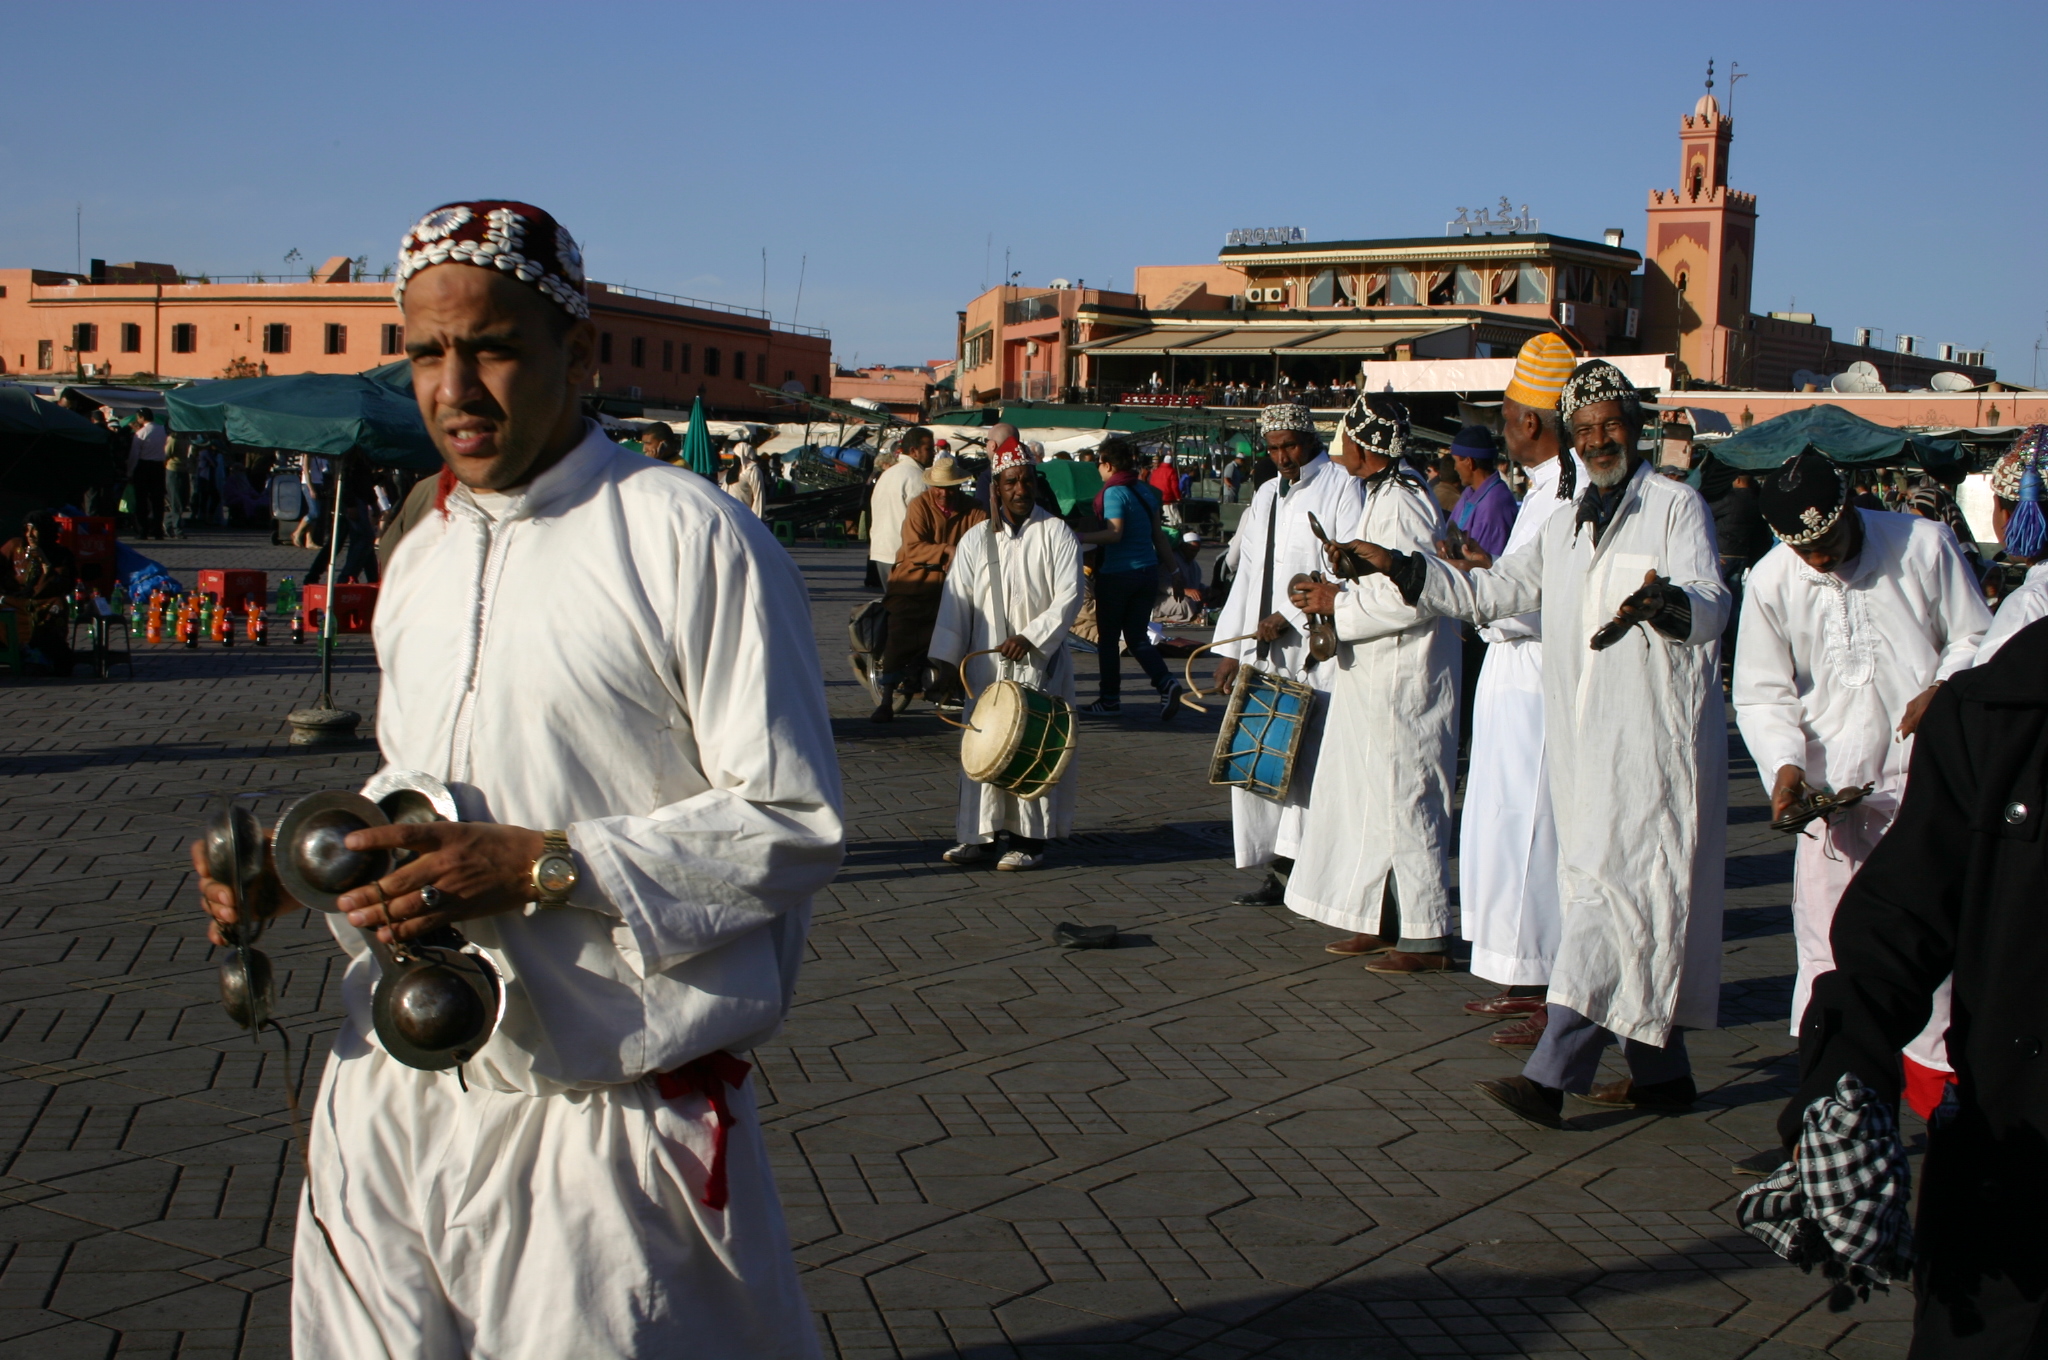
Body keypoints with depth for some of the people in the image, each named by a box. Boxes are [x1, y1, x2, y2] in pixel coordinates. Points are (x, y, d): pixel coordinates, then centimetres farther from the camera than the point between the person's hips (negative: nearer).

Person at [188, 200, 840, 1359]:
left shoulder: (692, 540, -11)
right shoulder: (423, 556, 14)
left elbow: (798, 823, -14)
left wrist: (540, 867, -21)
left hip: (606, 1121, -6)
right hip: (395, 1098, 7)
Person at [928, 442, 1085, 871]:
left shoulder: (1056, 533, 0)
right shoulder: (976, 540, 9)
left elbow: (1070, 594, -7)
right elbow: (956, 602, 8)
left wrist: (1031, 636, -17)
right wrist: (946, 659, 2)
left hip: (1040, 663, -3)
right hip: (986, 665, 3)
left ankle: (1030, 839, 3)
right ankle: (980, 835, 10)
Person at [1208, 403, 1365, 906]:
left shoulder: (1344, 487, 0)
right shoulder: (1266, 496, 21)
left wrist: (1292, 616, -13)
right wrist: (1230, 648, 14)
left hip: (1319, 650, -7)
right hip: (1264, 651, 7)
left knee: (1313, 763, -9)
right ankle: (1279, 871, 6)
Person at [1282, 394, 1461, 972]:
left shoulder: (1400, 506, -20)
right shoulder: (1382, 495, 12)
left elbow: (1415, 598, -26)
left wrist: (1338, 604, -17)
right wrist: (1335, 593, 8)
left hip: (1401, 682, -10)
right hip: (1373, 679, 10)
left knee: (1404, 803, -3)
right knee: (1371, 800, 15)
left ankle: (1426, 938, 5)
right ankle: (1380, 921, 23)